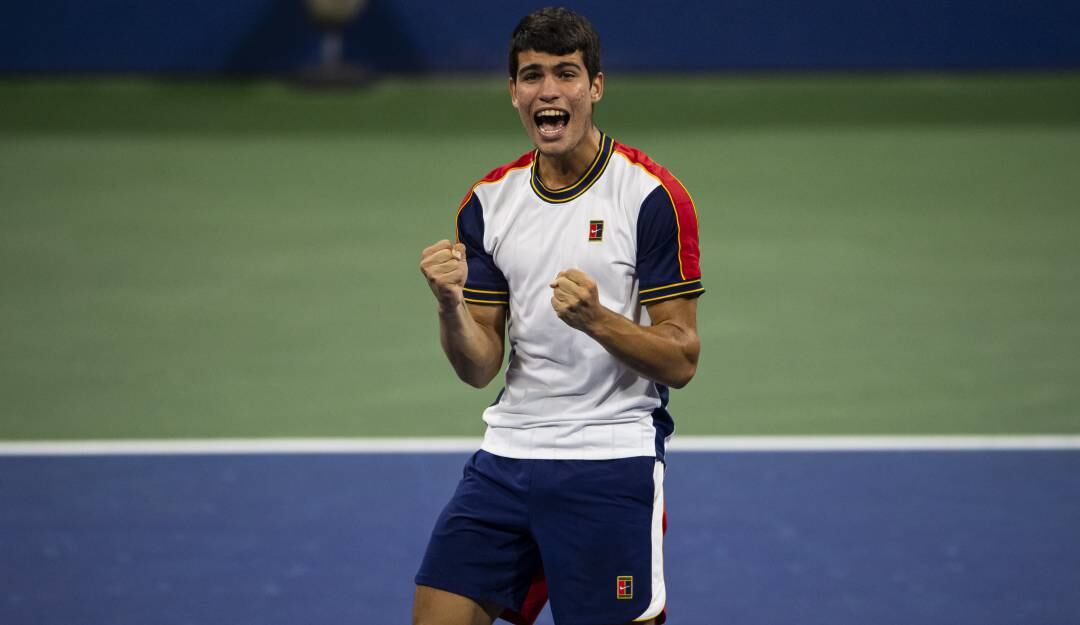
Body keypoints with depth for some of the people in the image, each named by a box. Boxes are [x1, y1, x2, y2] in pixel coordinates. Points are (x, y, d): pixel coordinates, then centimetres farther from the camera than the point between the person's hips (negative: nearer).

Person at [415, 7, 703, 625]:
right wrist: (450, 306, -15)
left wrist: (596, 319, -25)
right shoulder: (488, 203, 7)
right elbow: (479, 366, 6)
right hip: (506, 458, 5)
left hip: (611, 463, -5)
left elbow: (680, 360, -9)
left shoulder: (653, 197, -7)